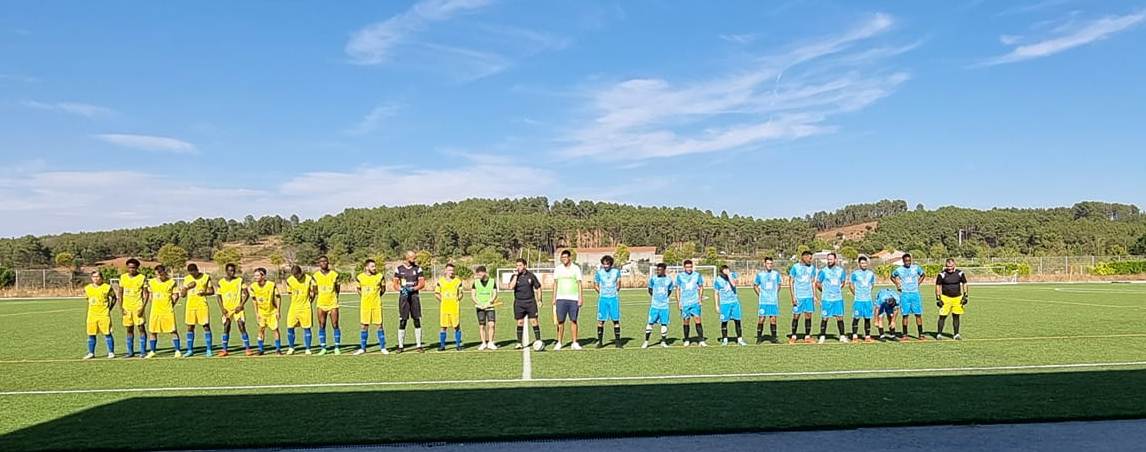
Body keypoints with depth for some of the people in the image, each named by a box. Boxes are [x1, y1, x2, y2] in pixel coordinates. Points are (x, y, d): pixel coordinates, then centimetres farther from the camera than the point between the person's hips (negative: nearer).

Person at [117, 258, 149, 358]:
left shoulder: (142, 278, -4)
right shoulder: (123, 277, 7)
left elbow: (146, 294, -4)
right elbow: (120, 293, 12)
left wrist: (143, 307, -13)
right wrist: (120, 307, 3)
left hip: (138, 307, -4)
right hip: (126, 307, 4)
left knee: (141, 328, -5)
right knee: (128, 329, 8)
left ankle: (143, 351, 0)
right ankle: (130, 351, 16)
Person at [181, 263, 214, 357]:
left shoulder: (206, 277, 0)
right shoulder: (187, 279, 7)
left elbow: (212, 291, 4)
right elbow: (182, 294, 8)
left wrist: (205, 292, -16)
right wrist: (187, 287, -10)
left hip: (202, 304, -3)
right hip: (190, 305, 3)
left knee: (206, 326, -6)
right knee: (190, 327, 4)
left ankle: (209, 350, -2)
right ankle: (190, 350, 12)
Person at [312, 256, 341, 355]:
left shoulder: (334, 274, 0)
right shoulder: (316, 275, 3)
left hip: (333, 303, -1)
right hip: (321, 304, 1)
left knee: (335, 325, -2)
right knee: (321, 326, 3)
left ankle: (337, 347, 5)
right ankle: (323, 348, 10)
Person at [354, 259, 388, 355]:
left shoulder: (380, 276, -3)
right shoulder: (360, 277, -1)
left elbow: (383, 289, 10)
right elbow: (359, 289, 15)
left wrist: (376, 296, 4)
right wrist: (364, 296, 5)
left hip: (376, 304, -1)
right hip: (364, 304, 1)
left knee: (379, 325, 0)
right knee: (364, 326, 6)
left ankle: (382, 348, 9)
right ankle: (362, 348, 16)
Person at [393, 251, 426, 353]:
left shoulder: (418, 269, 5)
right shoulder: (399, 269, 4)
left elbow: (422, 283, 1)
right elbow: (395, 284, 6)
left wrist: (412, 289, -13)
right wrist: (402, 289, -13)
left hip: (414, 295, 1)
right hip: (403, 296, -1)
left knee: (417, 320, -1)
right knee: (402, 321, -1)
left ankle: (419, 345, 5)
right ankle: (400, 346, 5)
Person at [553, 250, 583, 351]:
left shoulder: (576, 268, 3)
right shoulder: (558, 269, 8)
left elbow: (579, 284, 3)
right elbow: (555, 284, 12)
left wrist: (581, 298, -4)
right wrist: (554, 298, 7)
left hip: (573, 299, -1)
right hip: (561, 298, 1)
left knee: (573, 321, 2)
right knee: (560, 321, -1)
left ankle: (574, 343, 8)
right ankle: (559, 343, 3)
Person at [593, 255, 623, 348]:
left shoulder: (616, 271, 4)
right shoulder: (598, 272, 1)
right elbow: (595, 285, 10)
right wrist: (602, 293, 6)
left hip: (614, 298, 1)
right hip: (603, 298, -1)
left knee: (616, 320, -1)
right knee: (601, 320, -2)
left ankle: (617, 341, 5)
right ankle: (600, 341, 6)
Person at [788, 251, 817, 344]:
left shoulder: (812, 267, 9)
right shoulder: (795, 267, -4)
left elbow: (813, 282, 15)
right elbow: (791, 282, -2)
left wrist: (814, 295, 10)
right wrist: (793, 296, -9)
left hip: (809, 296, 4)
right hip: (798, 296, -4)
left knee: (808, 316, 2)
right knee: (796, 316, 0)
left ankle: (807, 336, 9)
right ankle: (793, 337, 9)